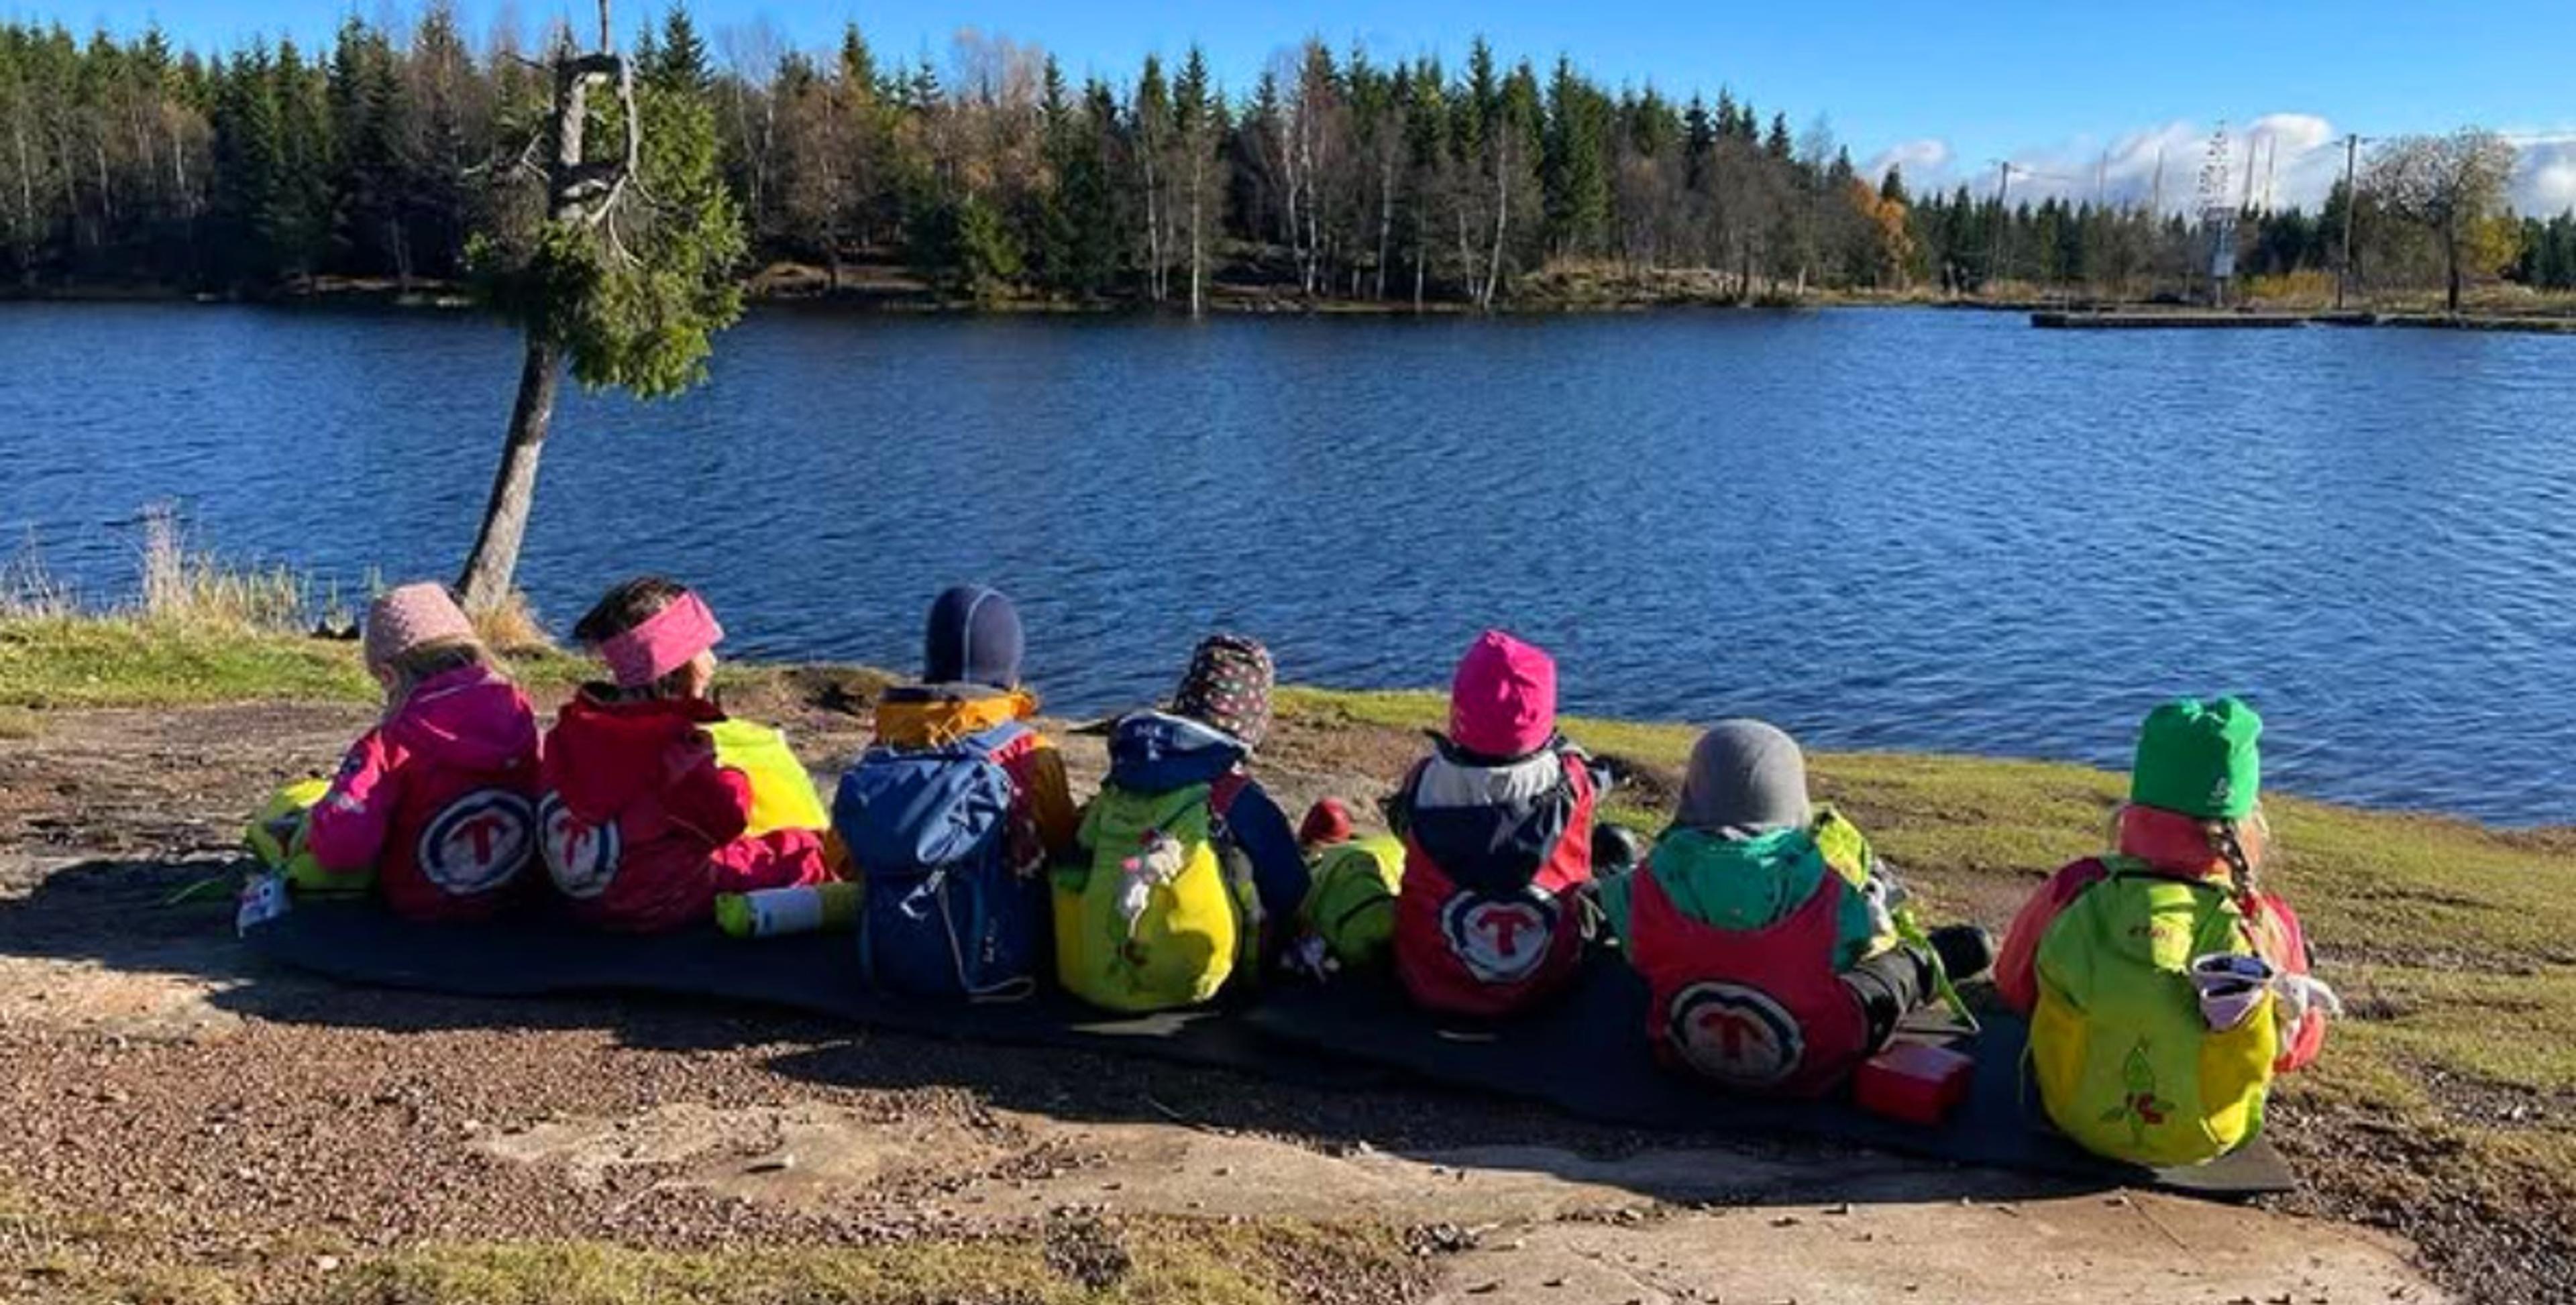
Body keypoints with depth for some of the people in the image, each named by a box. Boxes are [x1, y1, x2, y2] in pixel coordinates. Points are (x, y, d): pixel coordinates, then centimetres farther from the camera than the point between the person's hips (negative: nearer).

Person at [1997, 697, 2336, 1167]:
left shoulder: (2075, 892, -23)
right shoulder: (2263, 925, -25)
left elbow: (2013, 987, -4)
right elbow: (2295, 1048, -6)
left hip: (2074, 1118, 1)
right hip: (2208, 1142, 0)